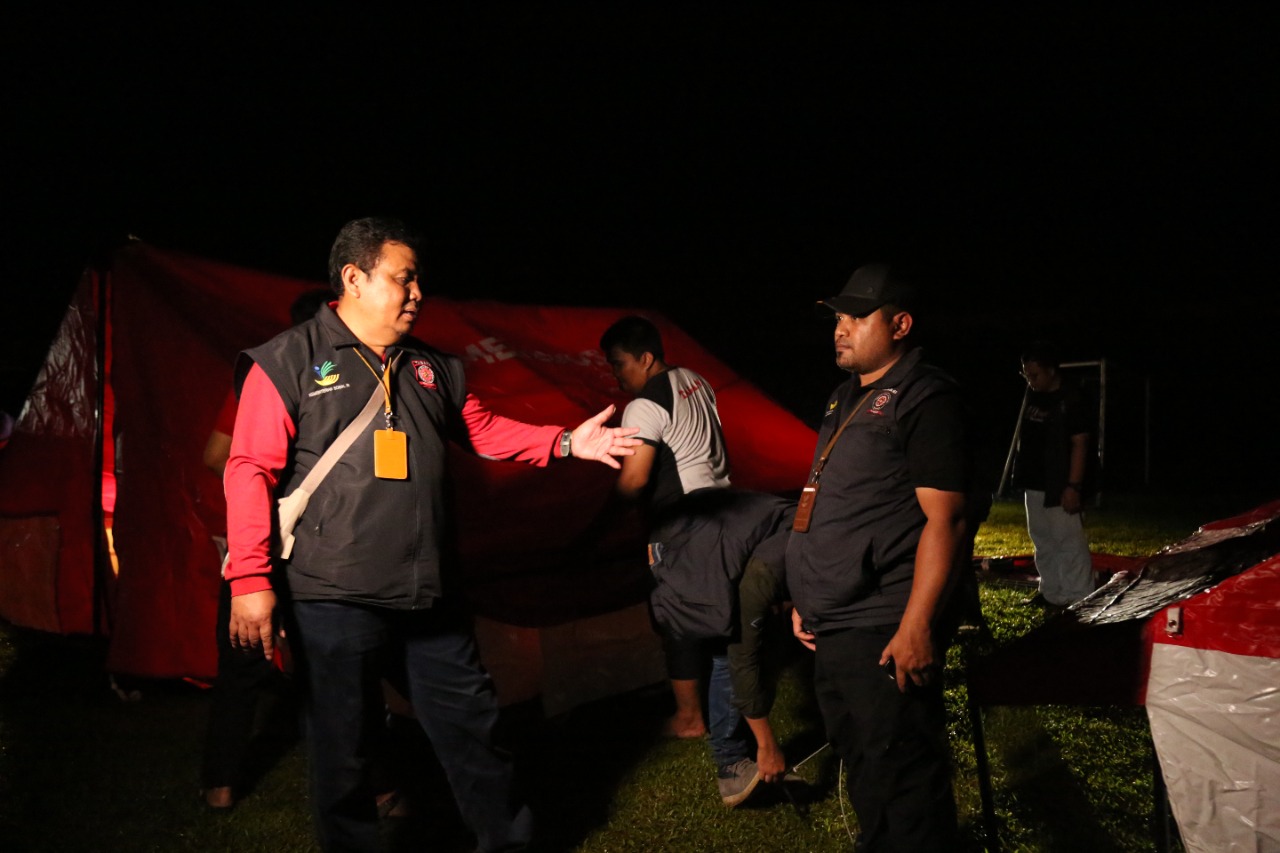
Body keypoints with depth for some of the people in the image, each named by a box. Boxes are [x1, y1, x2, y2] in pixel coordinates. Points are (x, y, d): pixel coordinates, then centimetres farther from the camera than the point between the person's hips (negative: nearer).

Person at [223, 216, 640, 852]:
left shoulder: (432, 368, 13)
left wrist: (564, 442, 9)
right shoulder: (288, 362, -5)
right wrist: (251, 578, -16)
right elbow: (251, 470, -10)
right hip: (334, 597, -5)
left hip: (430, 593, 5)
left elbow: (483, 430, 21)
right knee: (342, 746, 7)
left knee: (471, 725, 14)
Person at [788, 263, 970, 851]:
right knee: (859, 765, 20)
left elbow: (944, 518, -18)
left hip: (883, 632, -9)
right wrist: (808, 598, 19)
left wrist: (916, 626, -23)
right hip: (833, 627, 9)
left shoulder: (925, 397, -11)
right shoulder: (845, 399, 16)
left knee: (899, 779, -1)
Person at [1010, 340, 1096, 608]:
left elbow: (1080, 443, -17)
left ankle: (1079, 598, -1)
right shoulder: (1031, 395, 9)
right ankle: (1050, 592, 24)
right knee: (1042, 541, 15)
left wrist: (1074, 486, -21)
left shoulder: (1072, 399, -13)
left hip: (1060, 486, -8)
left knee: (1070, 542, -5)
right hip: (1034, 483, 8)